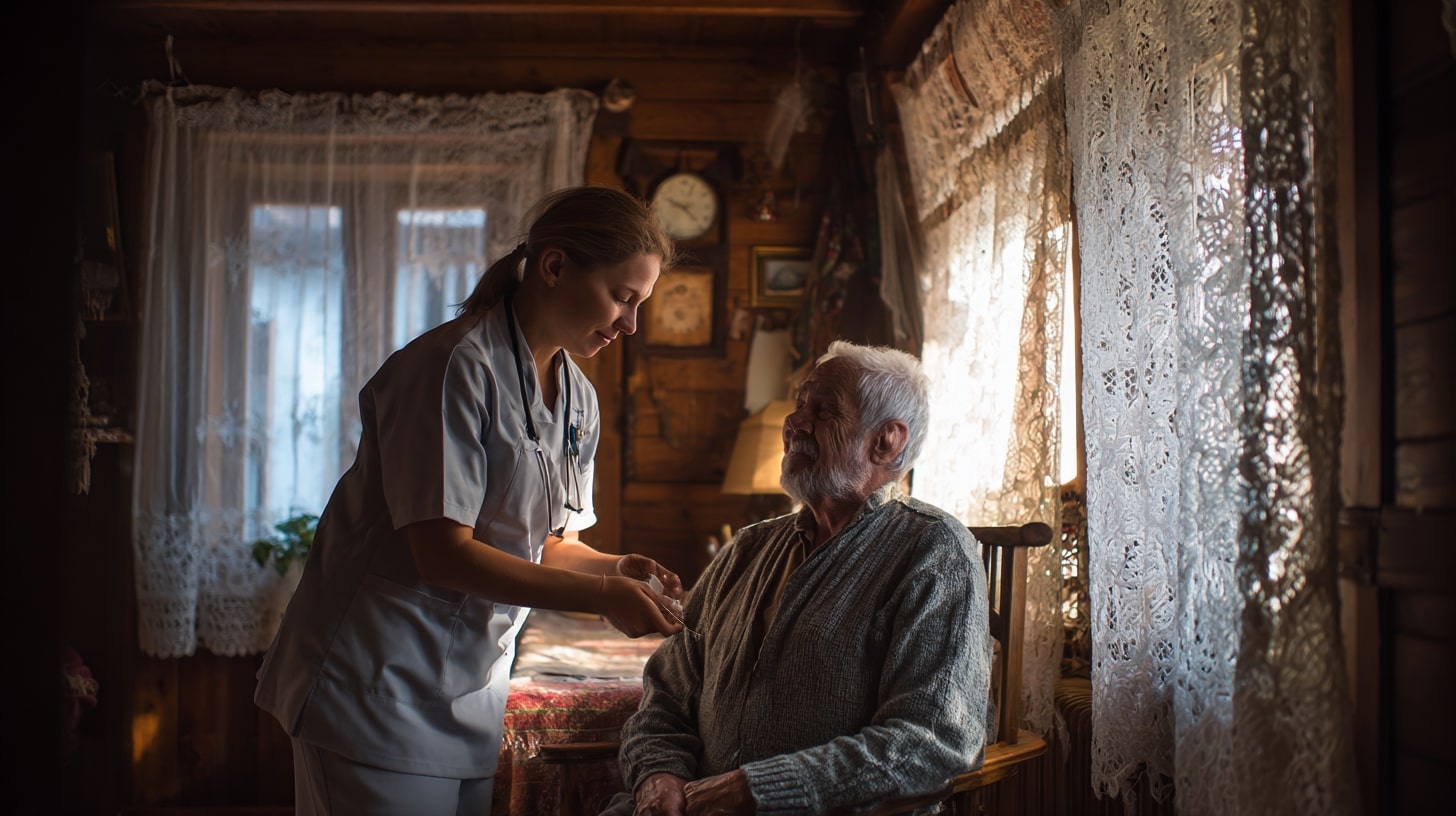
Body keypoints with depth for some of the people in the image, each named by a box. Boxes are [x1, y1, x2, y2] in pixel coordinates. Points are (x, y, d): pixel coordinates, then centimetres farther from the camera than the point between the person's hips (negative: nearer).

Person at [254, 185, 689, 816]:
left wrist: (617, 568, -7)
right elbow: (442, 552, -23)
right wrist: (601, 596, -23)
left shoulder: (578, 398, 9)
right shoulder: (456, 367, -18)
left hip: (474, 691, 8)